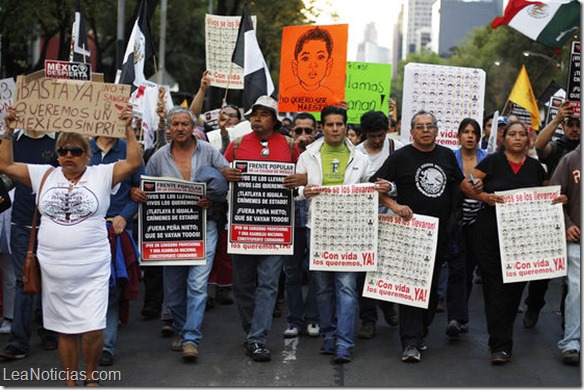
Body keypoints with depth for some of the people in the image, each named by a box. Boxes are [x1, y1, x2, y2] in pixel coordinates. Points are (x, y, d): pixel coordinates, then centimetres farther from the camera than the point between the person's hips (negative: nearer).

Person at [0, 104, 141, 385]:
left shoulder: (101, 175, 1)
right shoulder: (45, 175, 9)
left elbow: (134, 162, -10)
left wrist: (128, 128, -15)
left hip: (92, 270, -3)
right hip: (54, 270, 3)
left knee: (92, 329, -6)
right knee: (65, 329, 11)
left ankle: (91, 375, 18)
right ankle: (70, 382, 23)